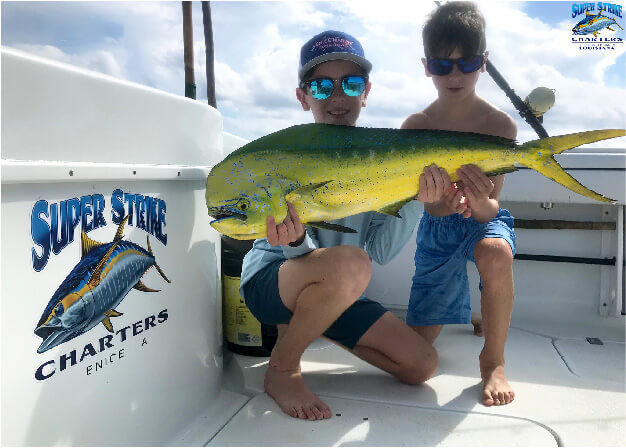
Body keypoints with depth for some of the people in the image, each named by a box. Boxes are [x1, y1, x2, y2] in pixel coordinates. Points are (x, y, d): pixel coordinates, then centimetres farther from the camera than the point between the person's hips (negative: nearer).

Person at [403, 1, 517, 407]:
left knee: (496, 253, -41)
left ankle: (493, 360, -15)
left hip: (484, 219, -1)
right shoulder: (415, 128, -11)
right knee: (419, 340, 1)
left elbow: (490, 208, -16)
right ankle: (450, 304, 40)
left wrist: (480, 202, -40)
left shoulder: (500, 125, -14)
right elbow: (429, 205, -12)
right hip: (436, 226, 2)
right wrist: (443, 203, -36)